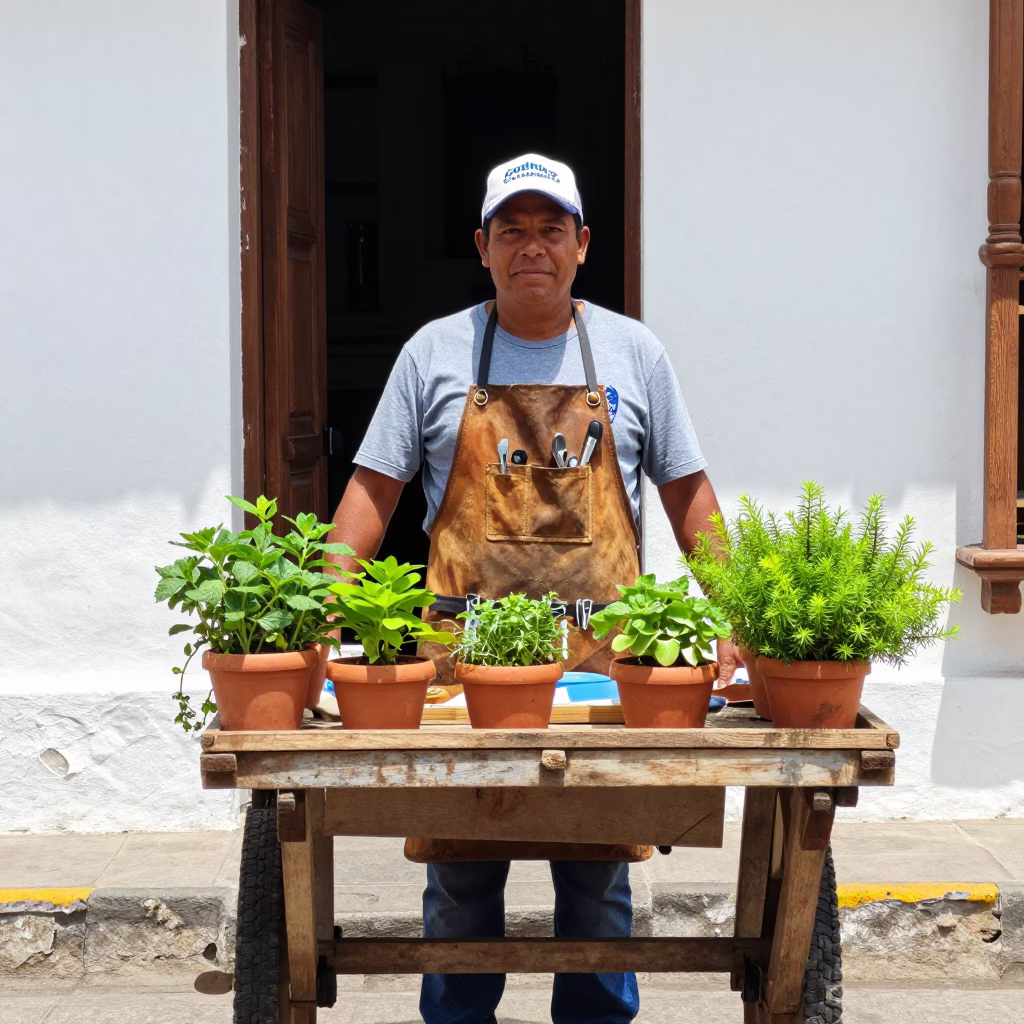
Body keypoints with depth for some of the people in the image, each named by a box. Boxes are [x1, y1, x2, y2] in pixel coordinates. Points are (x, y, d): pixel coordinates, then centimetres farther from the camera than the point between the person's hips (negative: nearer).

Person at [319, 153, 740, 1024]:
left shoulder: (632, 353, 8)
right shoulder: (435, 352, 6)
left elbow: (688, 493, 11)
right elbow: (374, 490, 5)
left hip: (602, 657, 1)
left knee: (598, 875, 8)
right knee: (460, 878, 8)